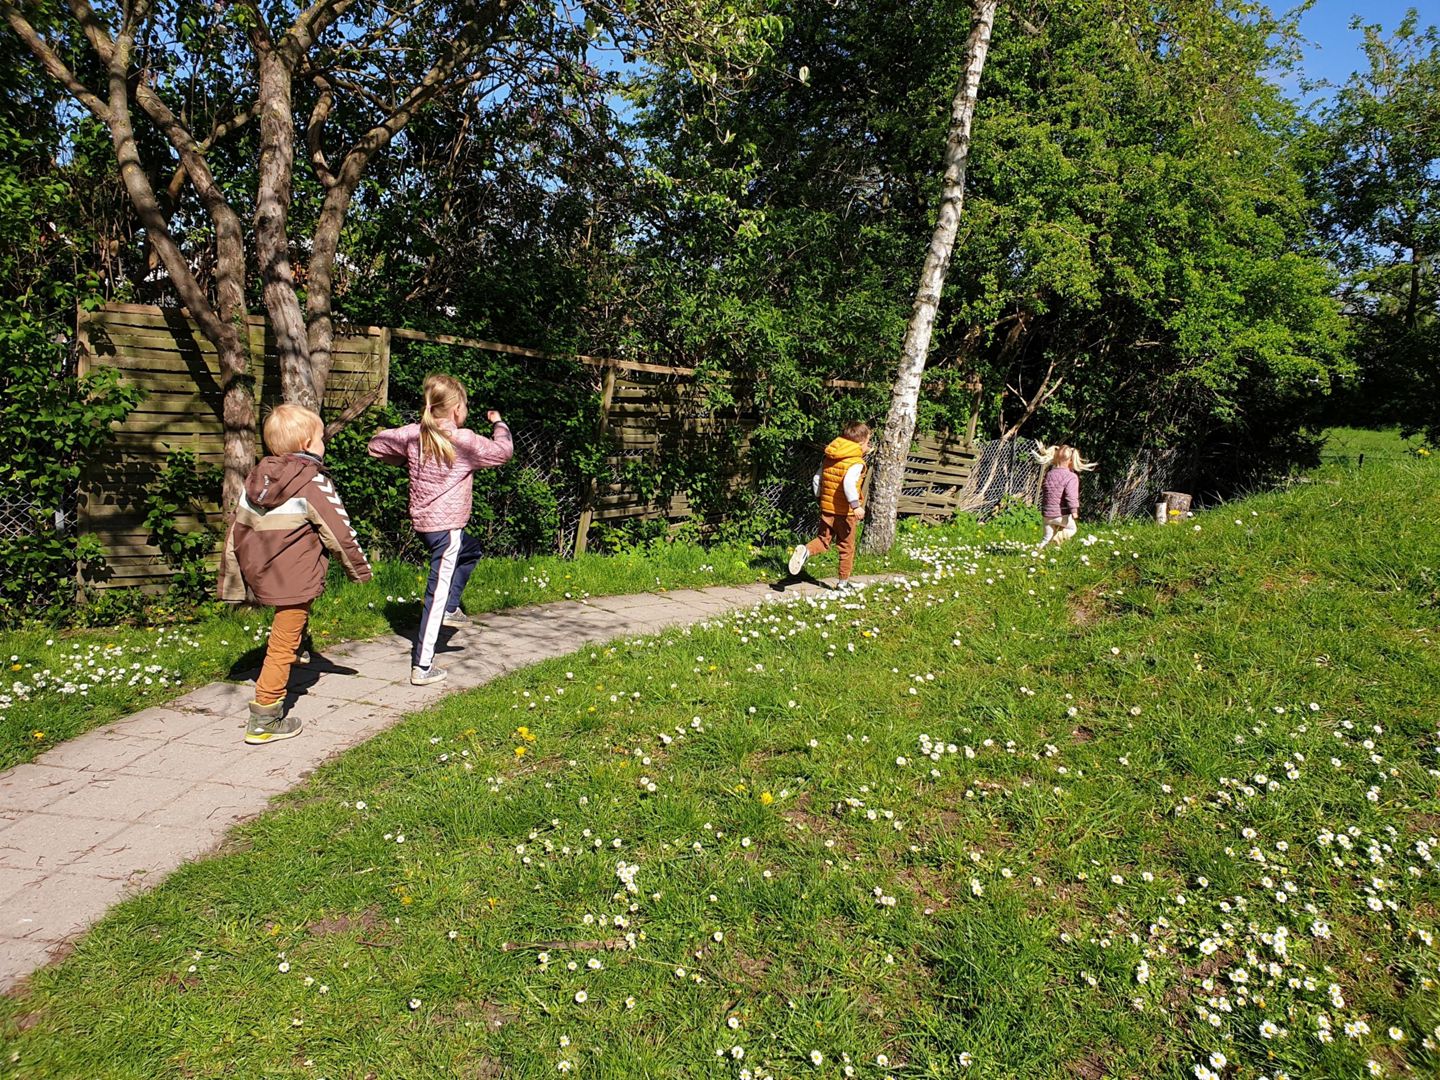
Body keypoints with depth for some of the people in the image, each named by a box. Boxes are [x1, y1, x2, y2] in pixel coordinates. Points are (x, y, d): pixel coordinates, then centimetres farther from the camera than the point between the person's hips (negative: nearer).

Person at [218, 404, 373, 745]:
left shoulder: (254, 480, 7)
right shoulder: (314, 483, -14)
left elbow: (235, 534, 10)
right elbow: (339, 533, -10)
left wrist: (232, 585, 17)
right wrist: (359, 568, 5)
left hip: (260, 575, 7)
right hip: (295, 581, -7)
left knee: (283, 640, 27)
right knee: (283, 645, 2)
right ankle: (264, 721, 8)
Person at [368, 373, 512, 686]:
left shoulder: (414, 434, 1)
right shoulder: (464, 440, -14)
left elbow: (376, 444, 11)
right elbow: (503, 451, -2)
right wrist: (499, 423, 15)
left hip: (422, 521, 8)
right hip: (446, 527, -7)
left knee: (471, 549, 33)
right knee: (437, 594, -4)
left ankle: (450, 608, 28)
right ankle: (422, 667, -1)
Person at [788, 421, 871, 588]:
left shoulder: (828, 458, 5)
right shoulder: (856, 463, -16)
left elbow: (816, 479, 10)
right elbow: (849, 483, -33)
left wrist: (820, 498, 22)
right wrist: (856, 505, -29)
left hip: (826, 508, 5)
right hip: (846, 511, -5)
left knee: (823, 540, 14)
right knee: (847, 547, 10)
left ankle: (805, 550, -17)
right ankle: (844, 582, 18)